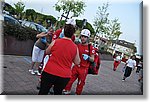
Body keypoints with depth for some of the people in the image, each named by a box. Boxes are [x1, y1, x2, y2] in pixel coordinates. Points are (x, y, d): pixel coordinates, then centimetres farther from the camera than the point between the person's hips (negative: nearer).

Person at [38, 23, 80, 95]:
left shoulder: (55, 42, -7)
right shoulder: (75, 47, -4)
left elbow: (47, 52, 12)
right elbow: (77, 62, 8)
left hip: (49, 72, -1)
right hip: (64, 76, 2)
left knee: (42, 92, 14)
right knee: (58, 93, 21)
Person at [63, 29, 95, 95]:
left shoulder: (91, 48, -11)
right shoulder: (78, 46, 4)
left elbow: (92, 59, -9)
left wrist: (88, 57, -28)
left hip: (84, 68, -3)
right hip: (76, 66, 4)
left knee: (81, 83, 11)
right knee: (70, 79, 6)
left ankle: (78, 94, 31)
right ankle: (67, 90, 28)